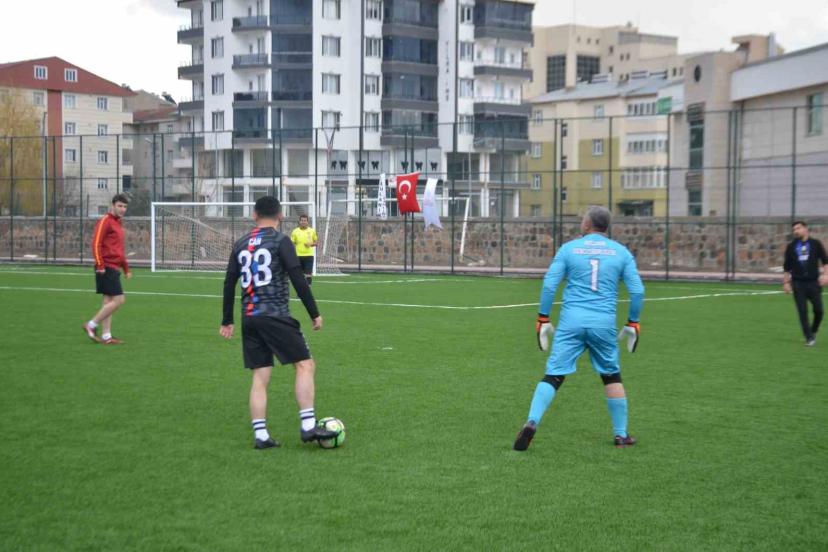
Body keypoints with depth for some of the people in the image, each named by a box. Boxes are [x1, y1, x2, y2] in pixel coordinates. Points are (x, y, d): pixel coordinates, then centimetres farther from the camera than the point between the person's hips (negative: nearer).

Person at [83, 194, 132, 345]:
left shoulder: (118, 223, 19)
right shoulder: (105, 221, -9)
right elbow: (96, 243, -16)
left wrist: (126, 268, 24)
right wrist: (100, 265, -20)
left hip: (114, 268, 9)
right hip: (107, 268, -9)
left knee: (108, 301, 8)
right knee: (118, 300, -12)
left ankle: (106, 336, 10)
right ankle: (91, 325, -4)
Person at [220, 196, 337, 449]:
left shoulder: (241, 244, 13)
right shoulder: (280, 241, -3)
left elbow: (229, 283, 15)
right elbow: (298, 279, -9)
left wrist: (227, 321, 22)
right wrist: (315, 314, -4)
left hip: (249, 318, 6)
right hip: (275, 315, -6)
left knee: (260, 377, 9)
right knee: (305, 365, -2)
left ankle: (260, 435, 5)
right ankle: (308, 426, -11)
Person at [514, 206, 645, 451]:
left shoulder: (569, 248, 6)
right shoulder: (621, 252, 9)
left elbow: (549, 285, 0)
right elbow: (637, 291, 5)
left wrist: (543, 318, 6)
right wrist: (633, 323, 15)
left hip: (571, 320, -1)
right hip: (604, 323, 1)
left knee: (553, 375, -2)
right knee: (612, 376, 16)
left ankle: (532, 422, -20)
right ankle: (621, 435, 20)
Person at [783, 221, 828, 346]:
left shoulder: (815, 244, 4)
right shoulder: (791, 247, 8)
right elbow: (787, 267, 12)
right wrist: (786, 282, 8)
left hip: (813, 282, 0)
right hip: (798, 283, 1)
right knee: (802, 311, -5)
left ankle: (813, 332, 23)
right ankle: (809, 338, 2)